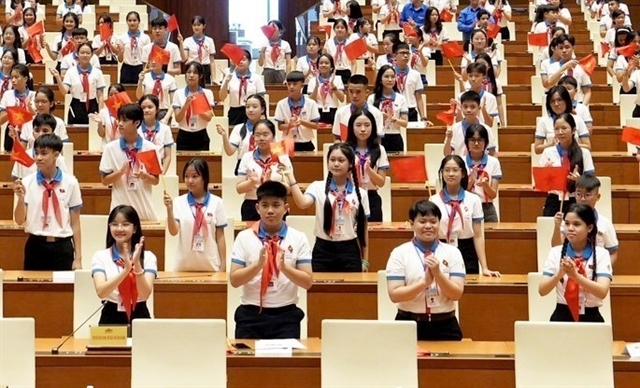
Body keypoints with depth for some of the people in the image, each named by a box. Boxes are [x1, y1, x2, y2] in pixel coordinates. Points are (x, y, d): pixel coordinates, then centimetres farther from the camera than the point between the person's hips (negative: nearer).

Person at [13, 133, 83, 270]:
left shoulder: (70, 183, -2)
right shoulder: (27, 182, 0)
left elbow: (75, 223, 1)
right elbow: (20, 220, -1)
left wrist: (78, 257, 0)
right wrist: (21, 197, -19)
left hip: (62, 247, -1)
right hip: (35, 246, 1)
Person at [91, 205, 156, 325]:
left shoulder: (148, 257, 2)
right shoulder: (100, 256, 3)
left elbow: (145, 294, -9)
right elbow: (101, 292, -12)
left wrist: (137, 264, -21)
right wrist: (126, 269, -23)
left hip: (139, 316, 0)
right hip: (112, 317, 0)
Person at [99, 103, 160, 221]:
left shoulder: (150, 148, 0)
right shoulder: (110, 148, 0)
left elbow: (156, 180, 4)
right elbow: (104, 180, 1)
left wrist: (145, 176, -17)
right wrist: (120, 172, -16)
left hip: (144, 207, 0)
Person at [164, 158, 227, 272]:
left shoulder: (216, 202, -1)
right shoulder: (179, 202, 1)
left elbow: (220, 236, 2)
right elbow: (173, 231, -8)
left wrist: (223, 264, 1)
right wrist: (169, 209, -21)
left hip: (210, 265, 0)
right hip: (184, 265, 1)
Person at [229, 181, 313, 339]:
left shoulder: (298, 238, 2)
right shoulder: (244, 237, 2)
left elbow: (308, 282, -3)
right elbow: (234, 280, -3)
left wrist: (284, 267, -20)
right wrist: (258, 264, -19)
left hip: (286, 314, 0)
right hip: (251, 314, 0)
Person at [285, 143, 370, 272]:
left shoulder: (360, 193, 4)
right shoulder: (318, 187, -1)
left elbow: (363, 227, 8)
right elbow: (303, 203, -22)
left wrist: (365, 260, 8)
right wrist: (290, 176, -27)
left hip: (349, 251, 1)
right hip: (323, 250, -1)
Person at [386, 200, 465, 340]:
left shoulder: (452, 252, 2)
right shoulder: (399, 253, -2)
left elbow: (457, 294, -3)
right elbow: (394, 295, -9)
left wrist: (438, 274, -19)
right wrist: (424, 282, -20)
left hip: (445, 326, 1)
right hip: (410, 325, -1)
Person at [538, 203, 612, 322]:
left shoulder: (601, 254, -2)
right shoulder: (556, 253, 3)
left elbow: (602, 292, -15)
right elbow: (542, 290, -5)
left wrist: (575, 275, -28)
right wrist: (559, 274, -23)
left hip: (590, 317, -1)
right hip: (562, 316, 1)